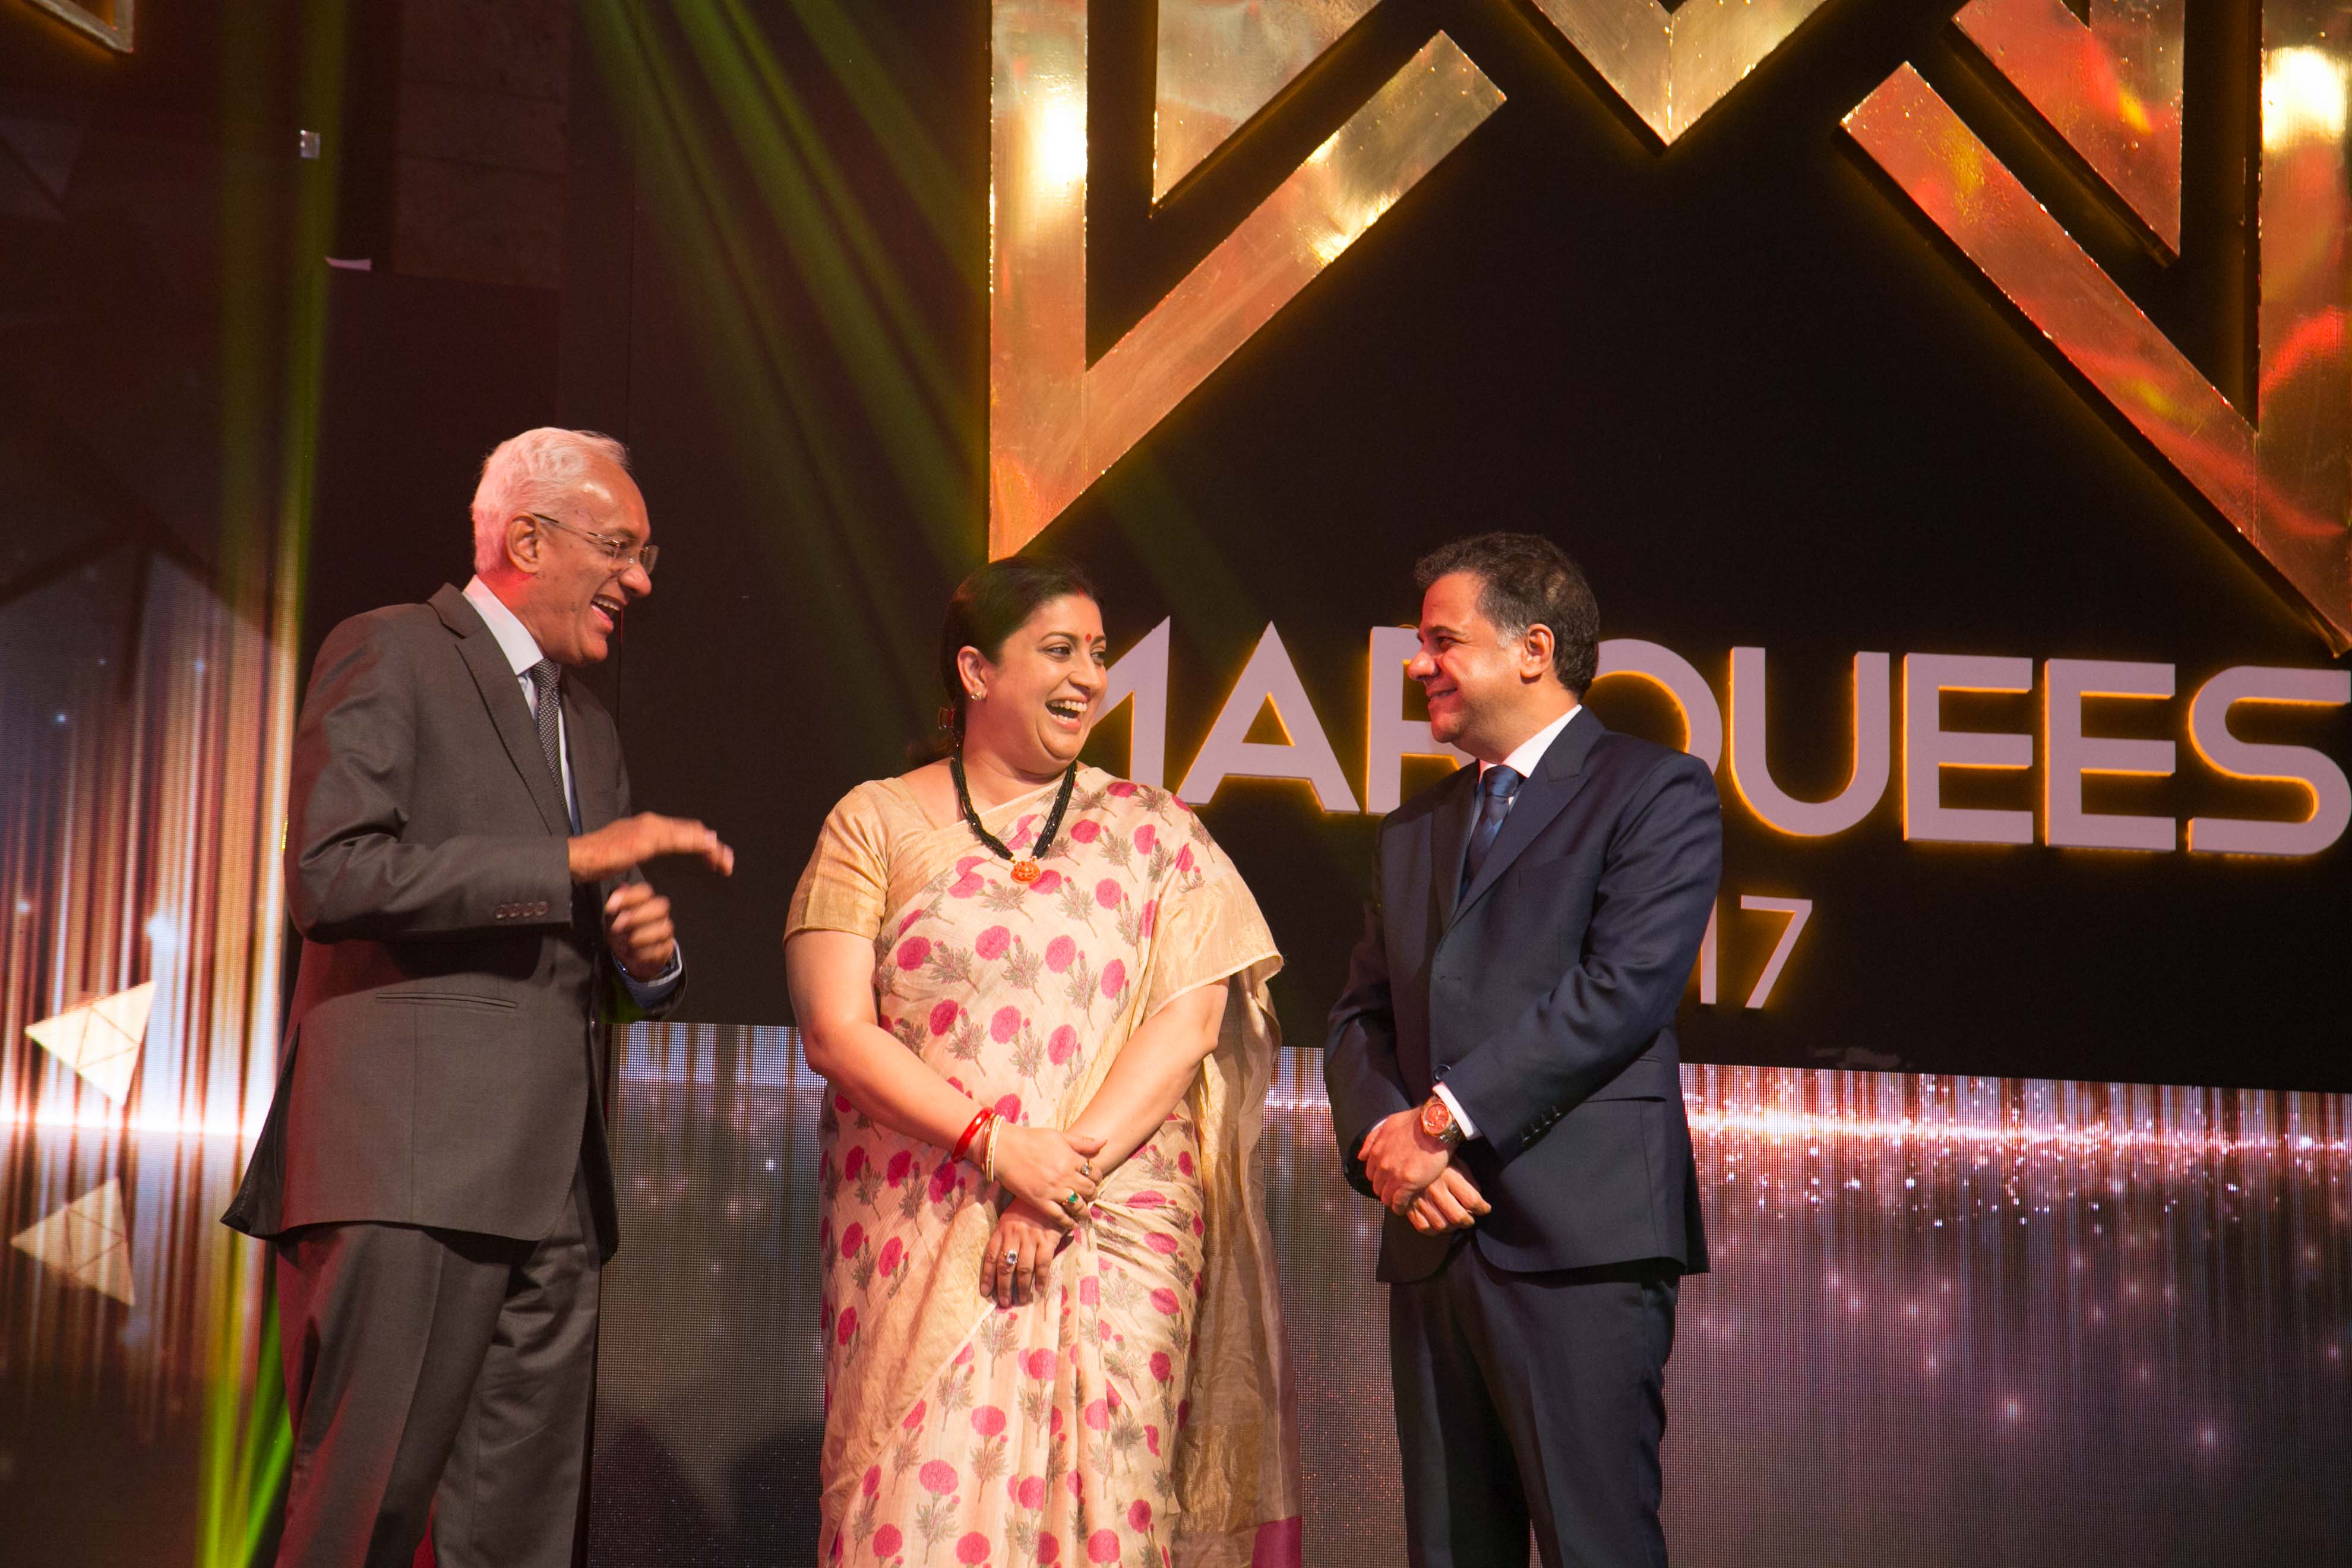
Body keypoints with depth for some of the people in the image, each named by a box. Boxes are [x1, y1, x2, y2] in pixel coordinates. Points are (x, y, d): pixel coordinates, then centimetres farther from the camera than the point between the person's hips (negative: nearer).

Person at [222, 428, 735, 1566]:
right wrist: (571, 858, -14)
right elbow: (331, 878, -14)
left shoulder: (588, 723, 26)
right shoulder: (388, 653, 1)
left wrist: (646, 952, 9)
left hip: (551, 1188, 8)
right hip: (408, 1165, -8)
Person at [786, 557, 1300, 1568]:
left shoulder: (1155, 833, 11)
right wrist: (996, 1143, -13)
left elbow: (1189, 1020, 2)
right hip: (922, 1243, -1)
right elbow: (835, 1030, -2)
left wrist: (1073, 1161, -11)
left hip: (1117, 1238, 1)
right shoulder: (876, 824, 7)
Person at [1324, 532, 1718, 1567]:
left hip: (1579, 1241, -7)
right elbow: (1360, 1018, 16)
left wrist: (1446, 1116, -13)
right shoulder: (1413, 830, 23)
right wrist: (1383, 1136, -6)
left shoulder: (1657, 792, 0)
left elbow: (1624, 989, -12)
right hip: (1433, 1241, 7)